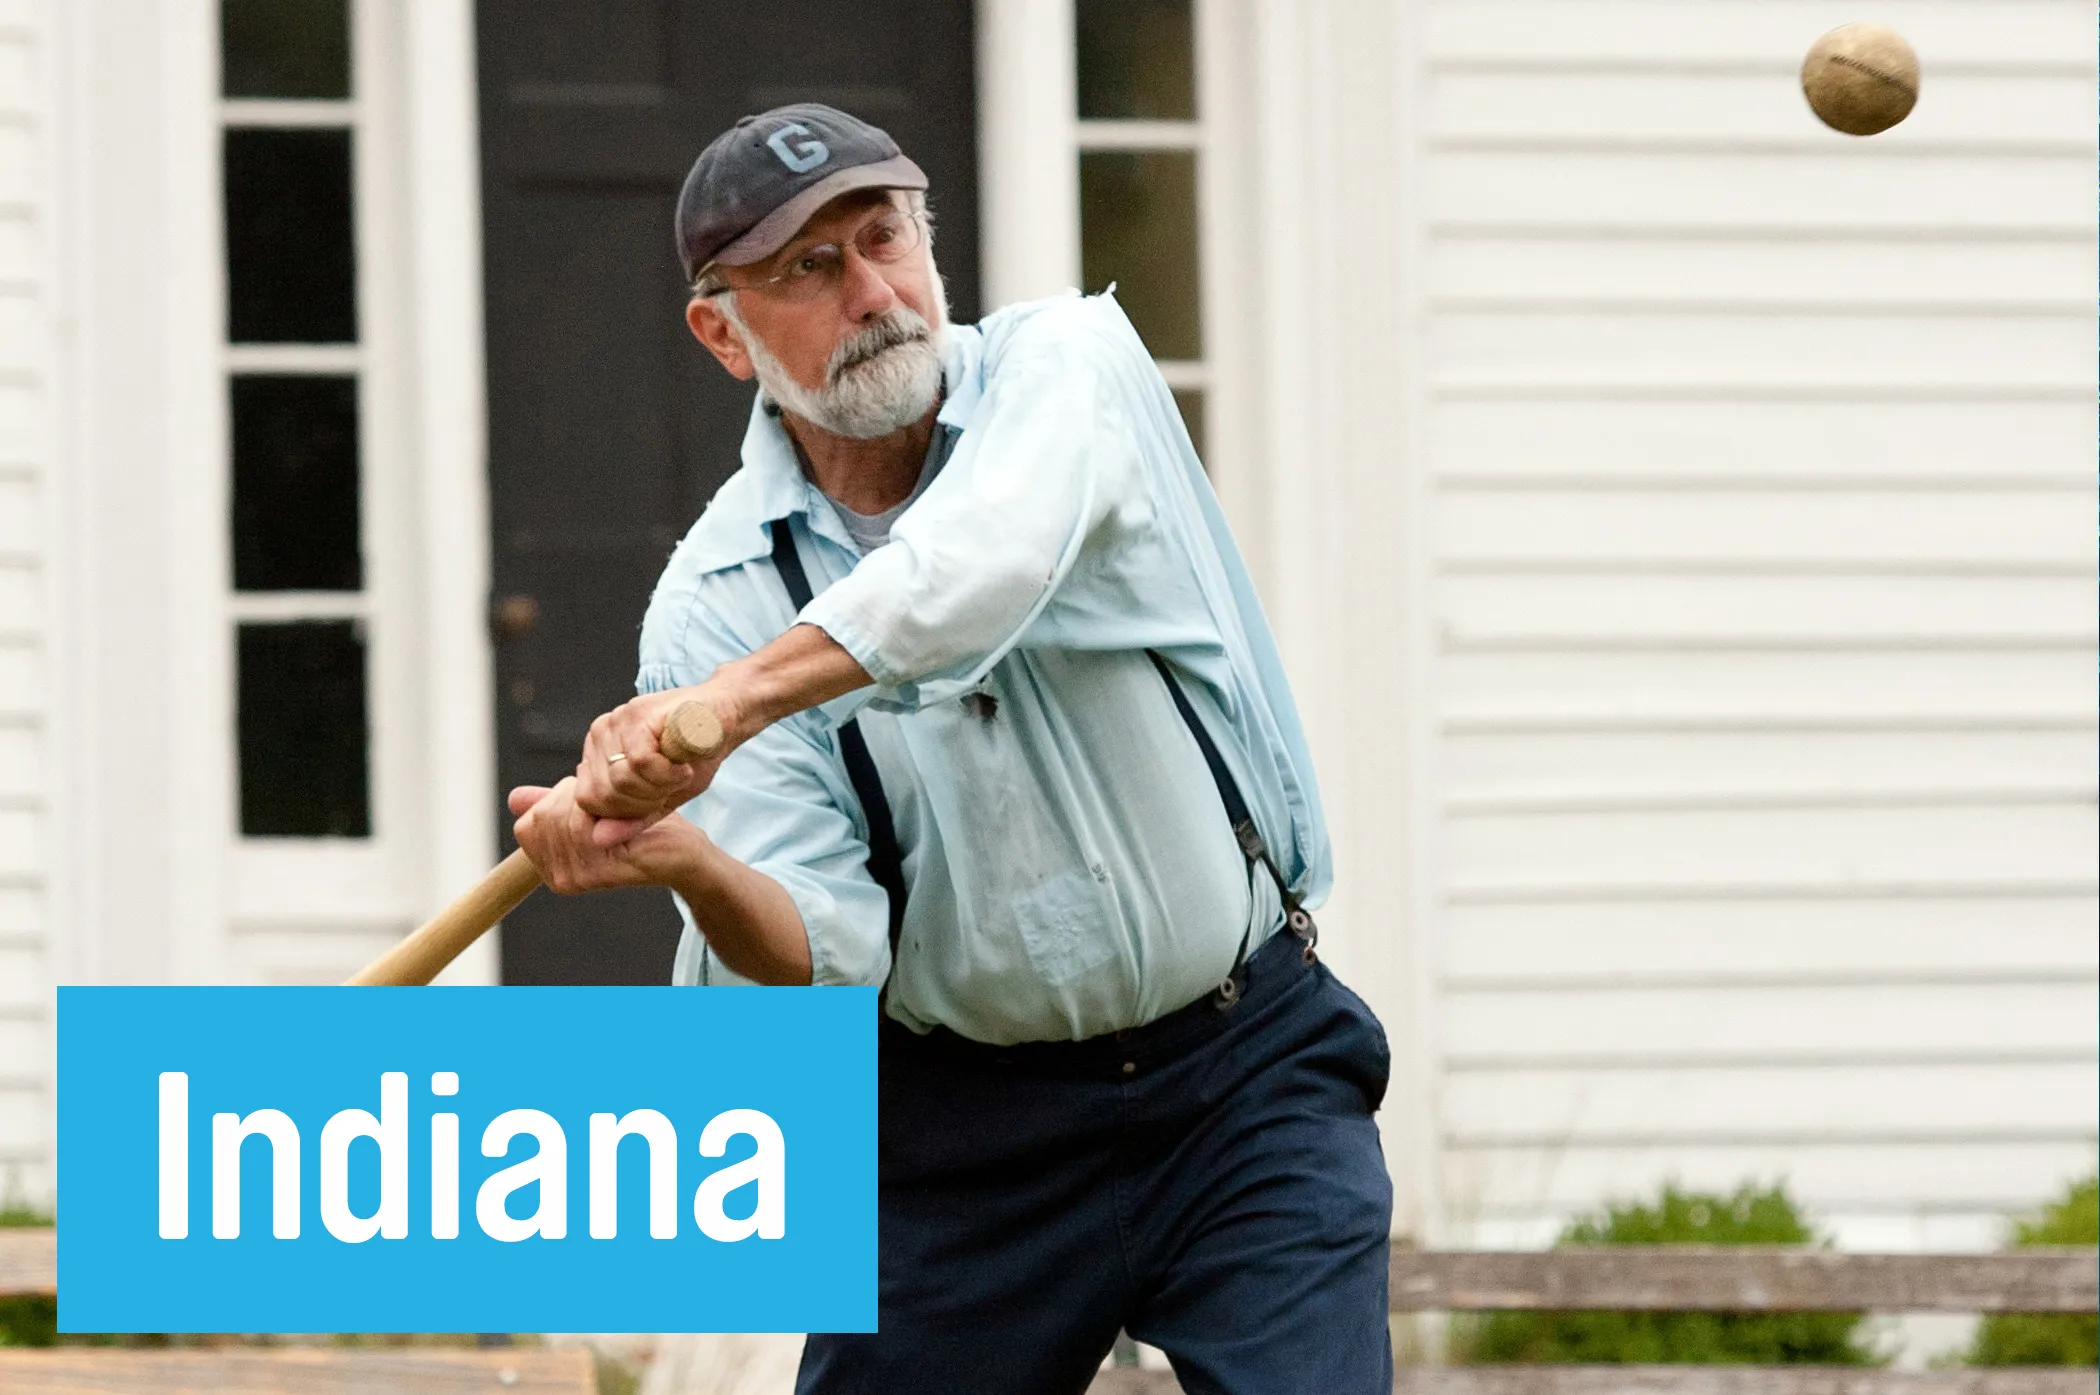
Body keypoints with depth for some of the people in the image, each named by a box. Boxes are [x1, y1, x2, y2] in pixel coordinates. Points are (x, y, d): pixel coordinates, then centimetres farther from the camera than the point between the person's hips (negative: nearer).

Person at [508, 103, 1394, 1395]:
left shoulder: (1070, 360, -7)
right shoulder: (714, 604, -6)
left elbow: (988, 561, -32)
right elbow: (816, 960, -15)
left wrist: (731, 701, -43)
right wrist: (688, 863, -37)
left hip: (1248, 1085, -1)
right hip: (968, 1131, 2)